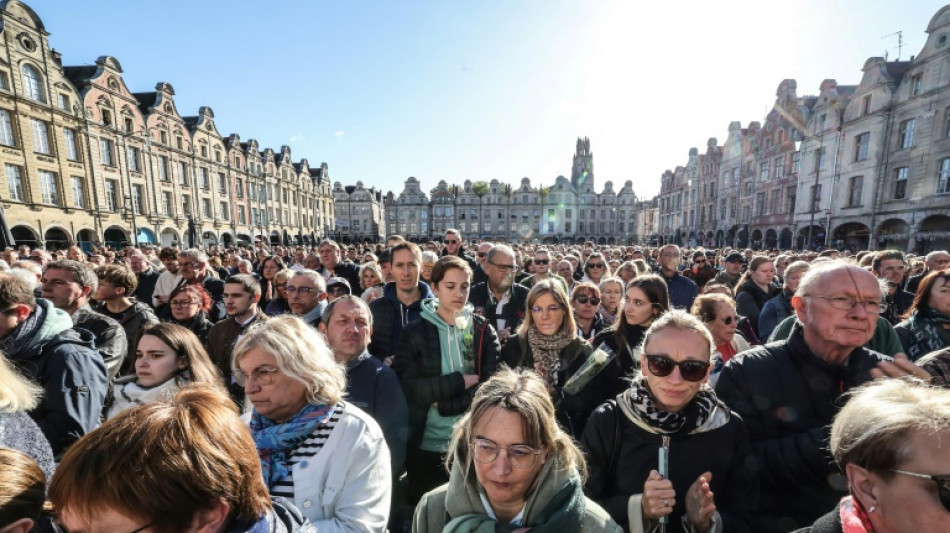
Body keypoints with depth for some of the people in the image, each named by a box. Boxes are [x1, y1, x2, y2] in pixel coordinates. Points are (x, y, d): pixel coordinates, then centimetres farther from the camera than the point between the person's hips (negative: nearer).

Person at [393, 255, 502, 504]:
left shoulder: (483, 330, -2)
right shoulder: (415, 331, -5)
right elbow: (406, 385, -14)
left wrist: (442, 401, -18)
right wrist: (461, 381, -18)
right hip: (426, 444, -1)